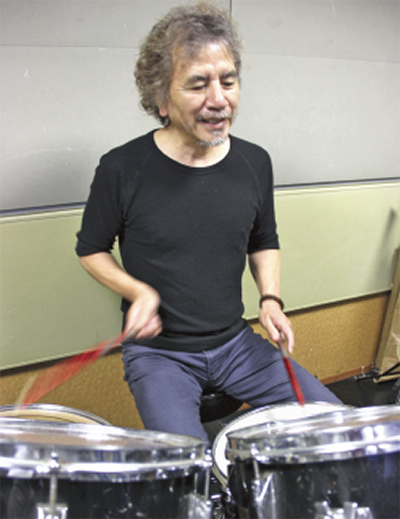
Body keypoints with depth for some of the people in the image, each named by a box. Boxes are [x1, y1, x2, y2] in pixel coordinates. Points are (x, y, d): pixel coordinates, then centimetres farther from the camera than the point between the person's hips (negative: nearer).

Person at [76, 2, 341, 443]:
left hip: (236, 344, 5)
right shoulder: (122, 170, -14)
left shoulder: (254, 163, -1)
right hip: (158, 352, -4)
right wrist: (137, 291, -16)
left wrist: (270, 298, -2)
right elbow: (90, 249, 2)